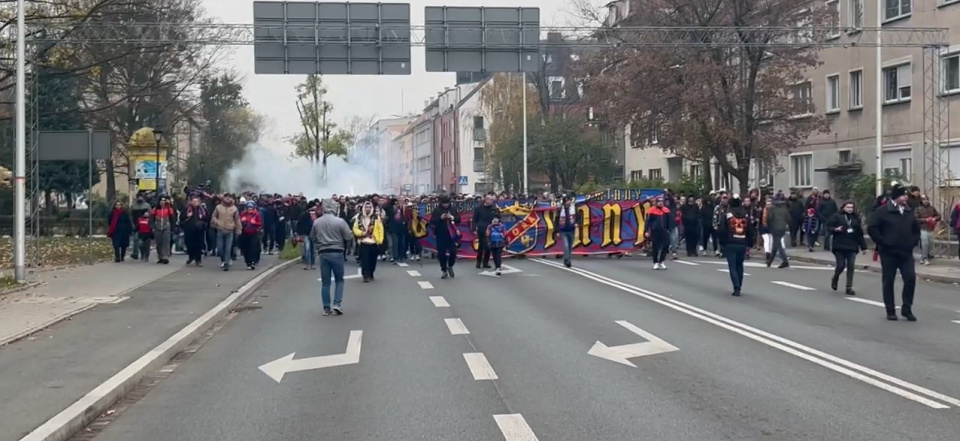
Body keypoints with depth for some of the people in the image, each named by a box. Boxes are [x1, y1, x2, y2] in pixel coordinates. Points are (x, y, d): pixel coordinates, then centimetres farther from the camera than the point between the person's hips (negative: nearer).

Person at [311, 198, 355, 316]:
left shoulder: (317, 222, 1)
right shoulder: (340, 221, -10)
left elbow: (312, 237, 11)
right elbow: (349, 237, -7)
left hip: (323, 253, 2)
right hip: (337, 253, -2)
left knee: (325, 282, 7)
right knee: (339, 280, 11)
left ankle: (326, 308, 8)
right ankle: (337, 304, -3)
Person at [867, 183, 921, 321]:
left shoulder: (909, 212, 9)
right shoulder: (883, 211, -7)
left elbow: (916, 229, 22)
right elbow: (872, 228, -10)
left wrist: (914, 241, 7)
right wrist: (882, 242, -13)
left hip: (906, 253, 4)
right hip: (888, 253, -4)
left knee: (910, 279, -5)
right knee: (888, 282, 2)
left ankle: (906, 309, 7)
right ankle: (890, 311, 12)